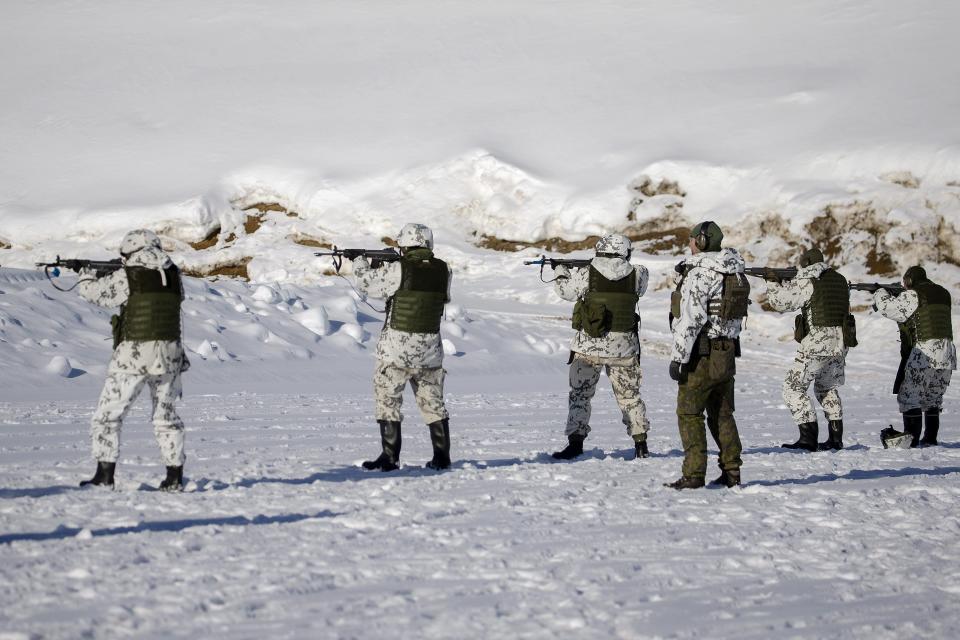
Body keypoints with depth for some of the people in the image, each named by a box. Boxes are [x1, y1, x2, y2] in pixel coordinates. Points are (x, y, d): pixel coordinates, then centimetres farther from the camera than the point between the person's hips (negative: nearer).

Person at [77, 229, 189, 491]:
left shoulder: (126, 277, -7)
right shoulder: (173, 275, 5)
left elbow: (92, 292, 3)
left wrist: (86, 275, 28)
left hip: (133, 356, -5)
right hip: (169, 356, 5)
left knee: (107, 417, 6)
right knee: (167, 418, 18)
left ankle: (105, 475, 1)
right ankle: (174, 477, 15)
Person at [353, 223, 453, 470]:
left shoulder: (397, 270, -14)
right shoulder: (443, 271, 0)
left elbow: (366, 283, -2)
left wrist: (360, 262, 20)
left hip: (397, 348, -5)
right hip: (430, 348, 5)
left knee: (388, 401, 5)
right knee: (433, 402, 15)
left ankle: (390, 458, 3)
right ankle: (441, 457, 16)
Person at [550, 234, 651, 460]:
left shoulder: (586, 274, -8)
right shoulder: (635, 275, -4)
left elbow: (565, 290, 6)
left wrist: (561, 270, 27)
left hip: (589, 346, -2)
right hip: (623, 347, 2)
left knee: (580, 395, 9)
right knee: (630, 396, 14)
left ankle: (575, 443, 4)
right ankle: (641, 444, 14)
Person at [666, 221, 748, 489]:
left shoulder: (699, 274, -16)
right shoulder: (736, 274, 10)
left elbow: (690, 320, -21)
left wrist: (678, 357, -18)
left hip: (702, 355, -8)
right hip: (727, 354, 8)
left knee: (689, 414, -2)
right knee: (722, 414, 14)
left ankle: (694, 474, -5)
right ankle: (731, 471, 15)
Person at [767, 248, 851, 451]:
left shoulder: (807, 283, -9)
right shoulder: (840, 280, 12)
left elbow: (780, 301, -10)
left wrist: (773, 284, 10)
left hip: (817, 343, -8)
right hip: (840, 343, 8)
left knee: (793, 387, -1)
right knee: (827, 388, 24)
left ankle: (808, 438, -11)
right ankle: (836, 438, 21)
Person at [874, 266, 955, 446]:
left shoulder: (912, 295, -8)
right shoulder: (942, 294, 17)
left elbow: (888, 308, -11)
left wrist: (880, 294, 9)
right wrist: (894, 296, 22)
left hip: (923, 354, -7)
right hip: (946, 356, 7)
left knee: (909, 397, 2)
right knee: (933, 397, 18)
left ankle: (911, 438, -3)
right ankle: (930, 437, 18)